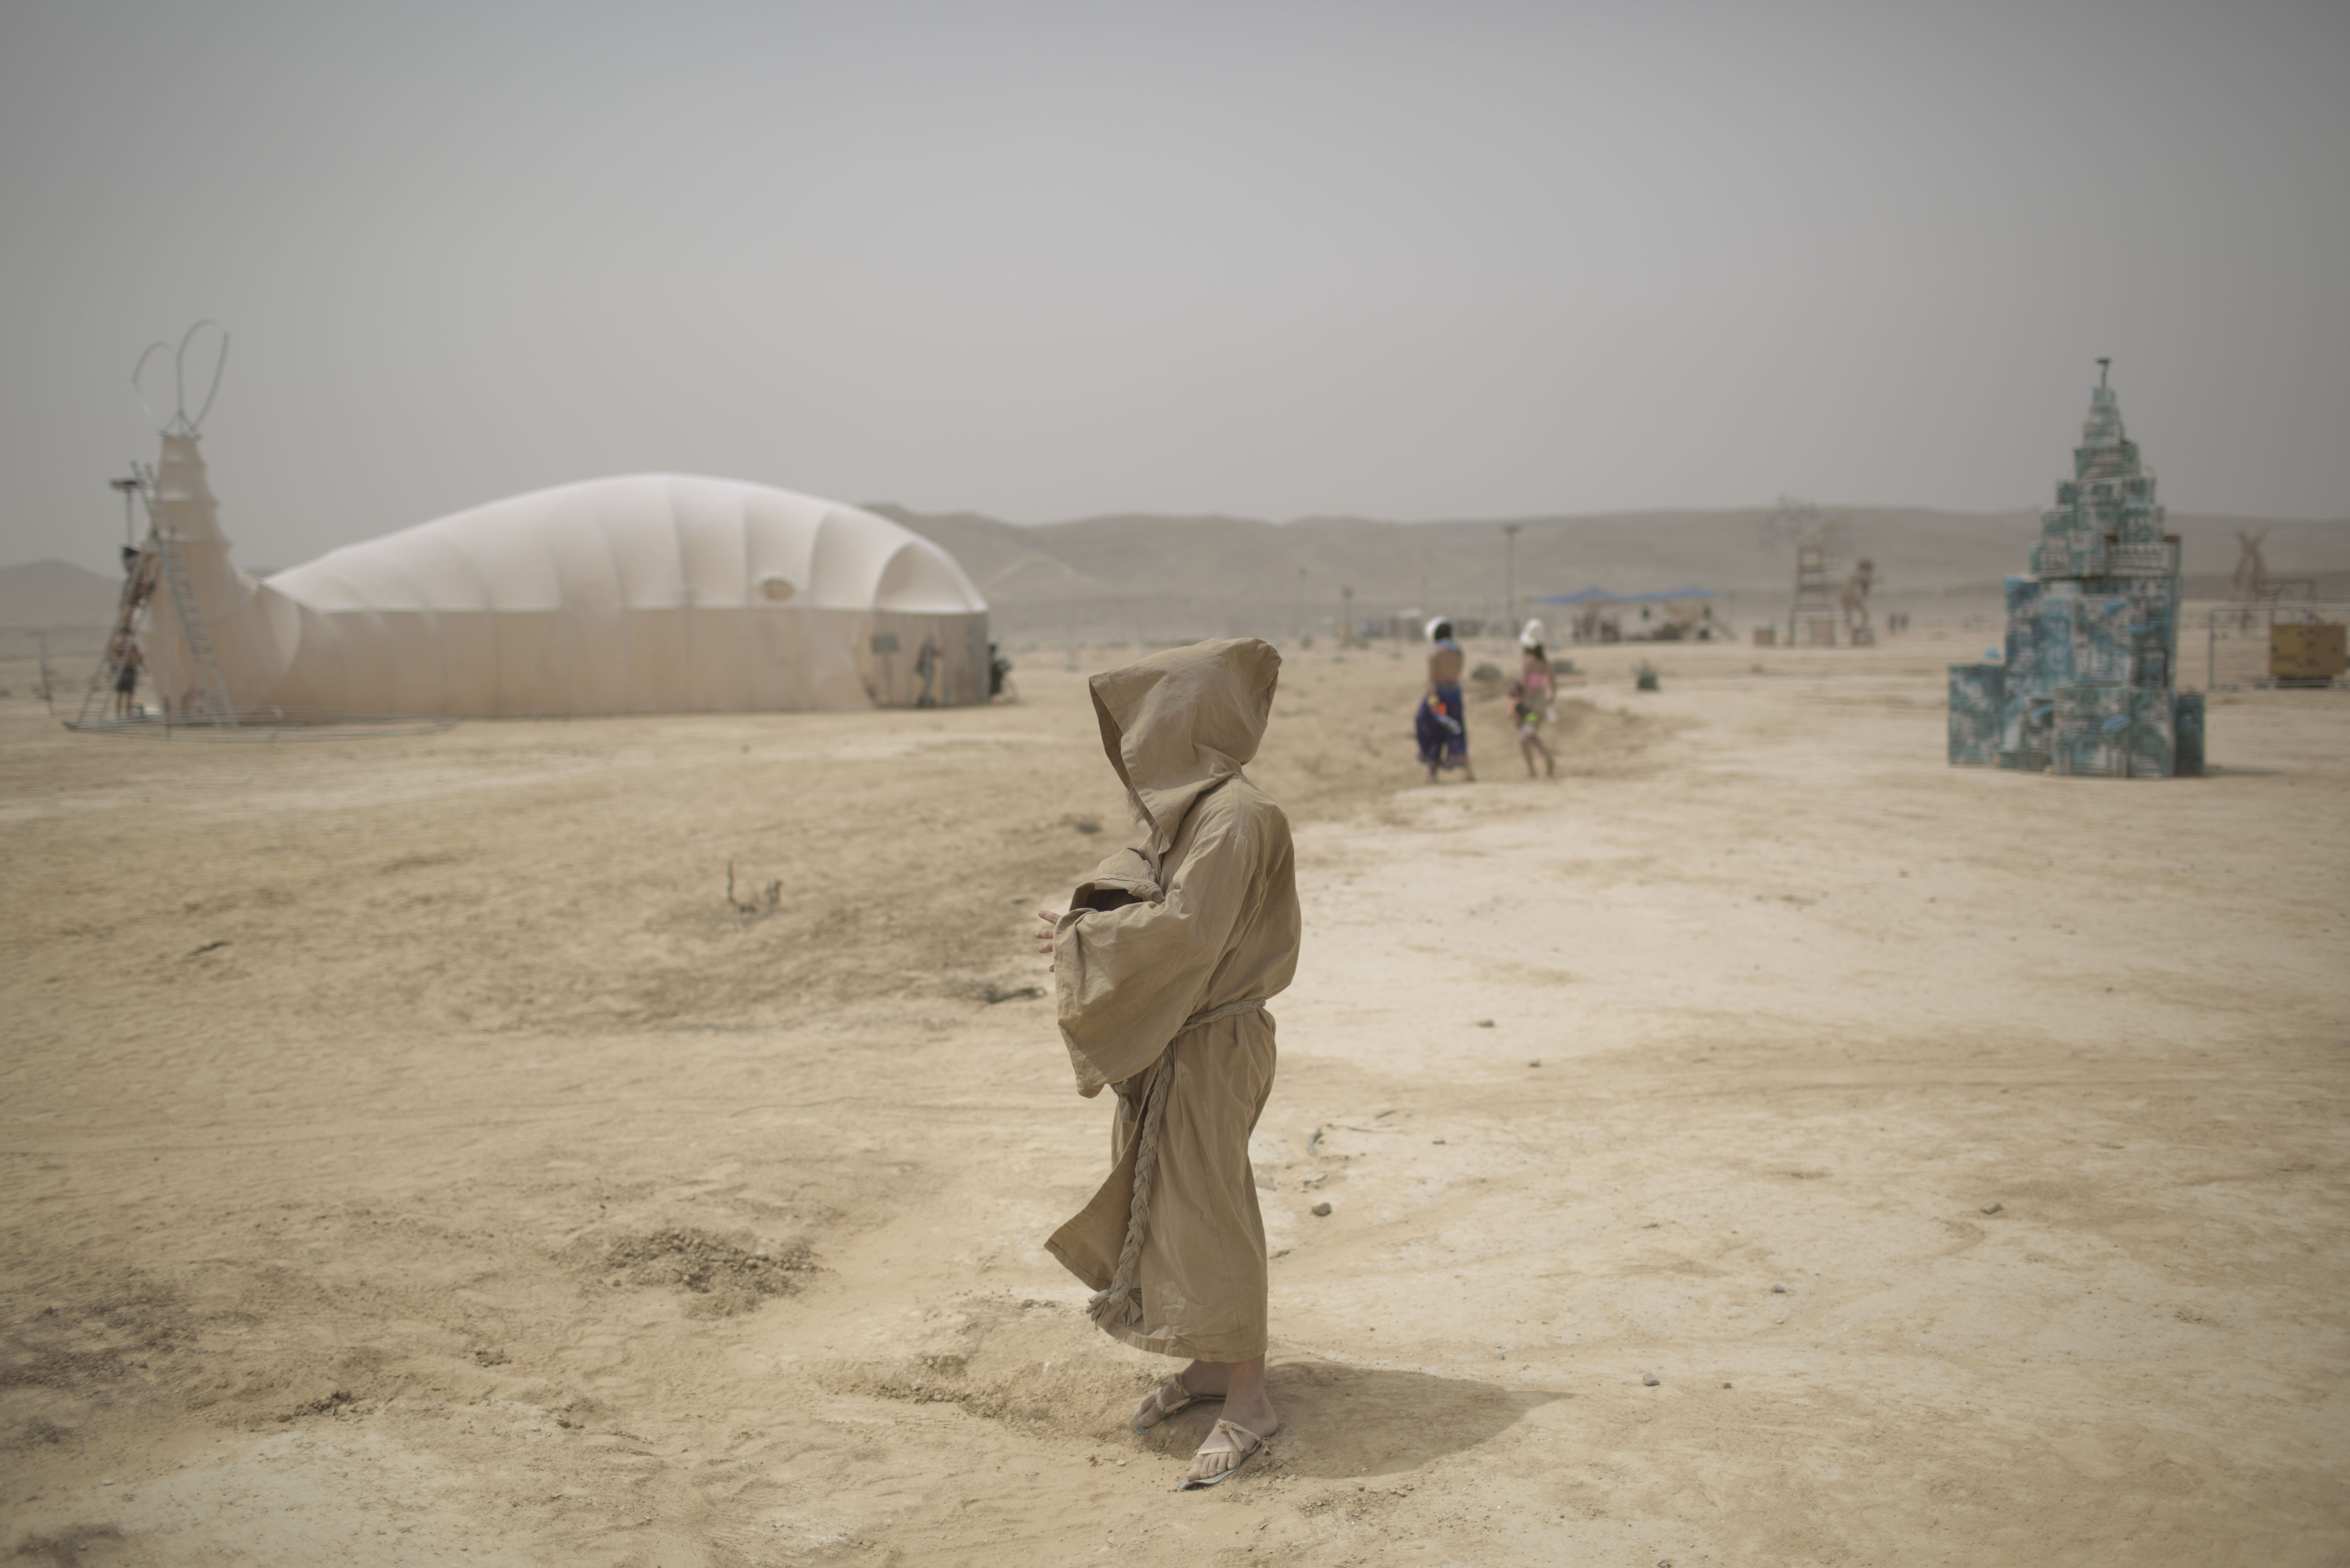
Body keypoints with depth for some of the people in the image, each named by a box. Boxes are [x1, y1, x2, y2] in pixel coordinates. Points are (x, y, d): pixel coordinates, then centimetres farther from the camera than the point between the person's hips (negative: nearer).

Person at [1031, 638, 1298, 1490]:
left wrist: (1082, 938, -17)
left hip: (1207, 1048, -9)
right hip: (1164, 1037, 9)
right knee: (1161, 1199, 17)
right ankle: (1215, 1362, 32)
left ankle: (1247, 1398, 10)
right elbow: (1149, 898, 11)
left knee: (1205, 1211, -2)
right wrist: (1084, 921, -8)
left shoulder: (1233, 815, -21)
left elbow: (1185, 930, -27)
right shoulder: (1184, 804, 8)